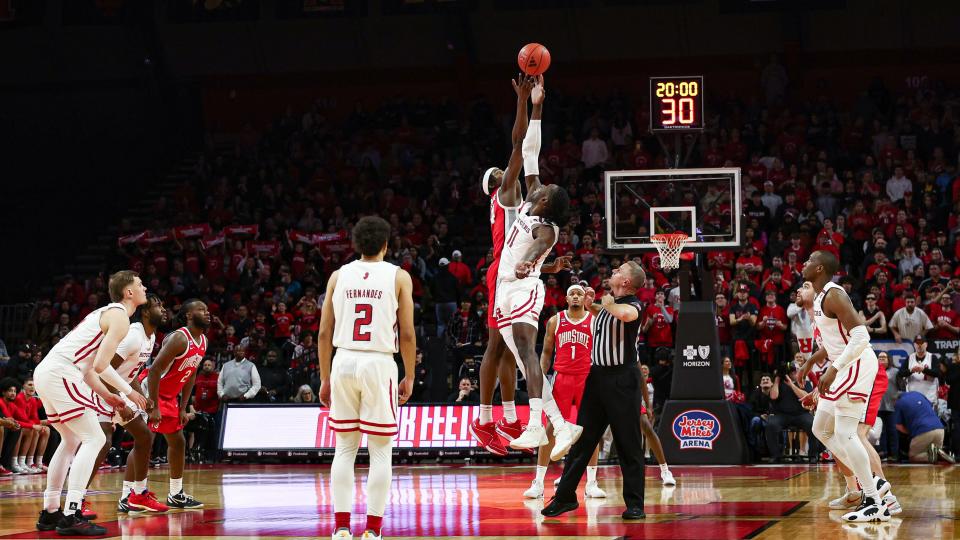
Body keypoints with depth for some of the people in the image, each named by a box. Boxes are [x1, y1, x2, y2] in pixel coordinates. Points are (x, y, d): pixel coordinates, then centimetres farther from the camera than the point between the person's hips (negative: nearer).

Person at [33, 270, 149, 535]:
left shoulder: (105, 313, 25)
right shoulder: (120, 317, -5)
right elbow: (101, 365, -14)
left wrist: (108, 396, 20)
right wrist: (128, 391, -1)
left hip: (45, 373, 10)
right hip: (60, 374, -10)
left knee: (72, 441, 22)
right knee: (93, 439, -8)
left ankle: (49, 513, 24)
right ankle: (71, 516, -16)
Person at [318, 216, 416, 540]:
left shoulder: (339, 276, 8)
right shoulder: (398, 277, 1)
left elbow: (324, 334, 8)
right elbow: (407, 334, -2)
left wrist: (325, 379, 15)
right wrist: (409, 377, 8)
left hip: (344, 362, 3)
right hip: (379, 364, -3)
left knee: (345, 447, 10)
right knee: (380, 451, 3)